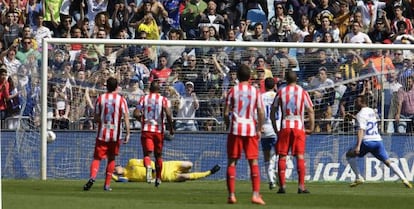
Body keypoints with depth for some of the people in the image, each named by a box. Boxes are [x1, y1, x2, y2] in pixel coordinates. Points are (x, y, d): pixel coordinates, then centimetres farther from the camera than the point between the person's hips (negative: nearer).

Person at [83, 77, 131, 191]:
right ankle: (107, 184, 13)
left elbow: (96, 118, 2)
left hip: (102, 133, 0)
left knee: (97, 158, -1)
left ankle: (92, 177, -28)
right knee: (111, 158, 13)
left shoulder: (100, 99, 0)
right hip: (115, 134, 0)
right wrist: (128, 134, -8)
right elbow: (126, 117, -9)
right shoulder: (121, 100, -2)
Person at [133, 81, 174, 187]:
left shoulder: (144, 99, 4)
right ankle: (158, 178, 23)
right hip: (159, 130, 1)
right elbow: (168, 114, -14)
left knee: (147, 153, -6)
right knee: (158, 155, 15)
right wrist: (171, 128, -4)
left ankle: (148, 166, -39)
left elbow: (136, 114, -4)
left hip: (146, 130, 0)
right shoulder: (164, 100, 1)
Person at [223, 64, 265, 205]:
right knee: (254, 162, 3)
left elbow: (226, 113, -4)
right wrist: (259, 130, 7)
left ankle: (231, 195, 1)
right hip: (251, 129, 1)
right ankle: (256, 194, -7)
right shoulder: (256, 91, 2)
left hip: (235, 129, -1)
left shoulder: (233, 90, 0)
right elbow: (261, 113, -2)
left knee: (232, 162, 5)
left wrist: (228, 126, 10)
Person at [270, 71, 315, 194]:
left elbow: (272, 112, 3)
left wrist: (275, 129, 8)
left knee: (282, 157, 4)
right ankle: (301, 186, -7)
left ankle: (282, 185, -2)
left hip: (284, 127, 0)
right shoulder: (303, 92, 4)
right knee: (300, 156, 0)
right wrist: (311, 127, 5)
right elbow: (311, 111, -1)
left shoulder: (281, 92, 5)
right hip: (299, 127, 0)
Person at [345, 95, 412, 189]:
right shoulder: (372, 111, 16)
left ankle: (358, 177, 7)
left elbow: (361, 130, -19)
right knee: (387, 161, 7)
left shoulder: (361, 114, -7)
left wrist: (358, 146, -27)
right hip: (378, 140, 6)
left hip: (367, 141, -6)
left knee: (350, 155, 13)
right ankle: (404, 179, -8)